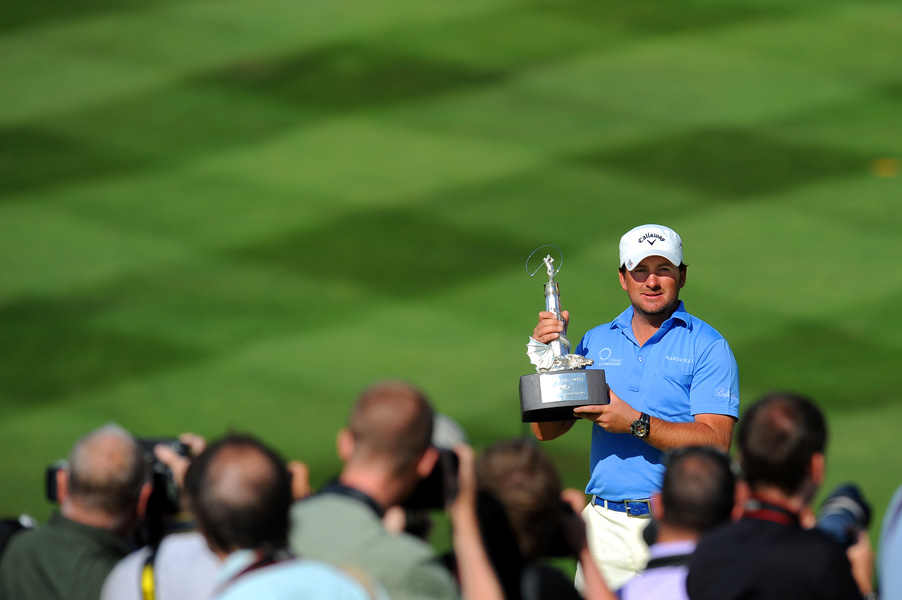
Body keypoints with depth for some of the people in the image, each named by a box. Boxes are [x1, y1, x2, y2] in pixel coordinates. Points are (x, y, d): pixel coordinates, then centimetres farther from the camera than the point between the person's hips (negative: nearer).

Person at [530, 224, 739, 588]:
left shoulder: (707, 346, 0)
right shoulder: (596, 342, 14)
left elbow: (715, 442, -11)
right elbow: (546, 431, 11)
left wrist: (635, 423, -19)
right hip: (606, 527, 4)